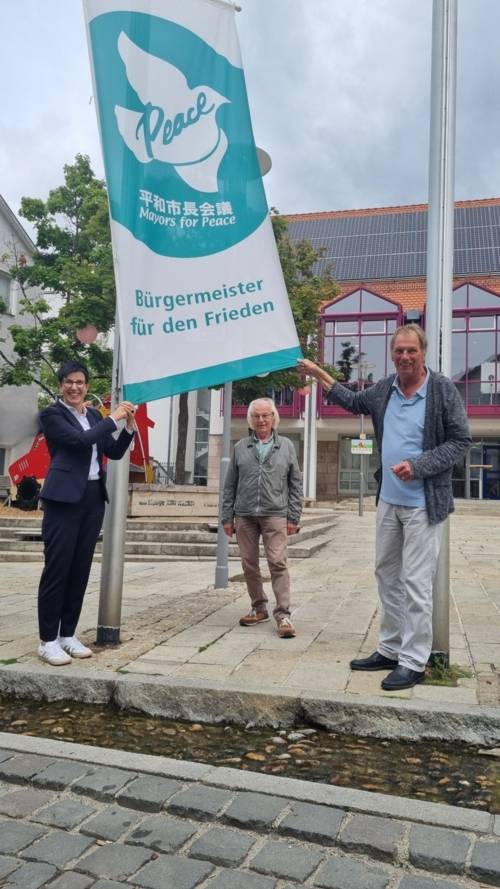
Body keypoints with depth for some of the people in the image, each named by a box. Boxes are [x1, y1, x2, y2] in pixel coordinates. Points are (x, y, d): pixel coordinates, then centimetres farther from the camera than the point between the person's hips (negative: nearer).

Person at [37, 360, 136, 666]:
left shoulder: (94, 415, 15)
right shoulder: (52, 414, -4)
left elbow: (114, 452, 13)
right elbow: (80, 440, -19)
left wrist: (129, 425, 0)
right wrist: (113, 418, -13)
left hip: (94, 498, 6)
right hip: (65, 498, -6)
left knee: (81, 569, 9)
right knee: (57, 568, -4)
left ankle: (68, 634, 19)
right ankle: (48, 640, 5)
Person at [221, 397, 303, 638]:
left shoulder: (286, 446, 9)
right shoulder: (241, 447, 11)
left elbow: (296, 484, 7)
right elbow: (230, 485, 11)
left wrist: (294, 517, 0)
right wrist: (227, 517, 6)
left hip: (274, 515, -2)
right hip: (244, 516, 3)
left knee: (278, 563, -9)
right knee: (249, 564, 8)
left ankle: (282, 614, -5)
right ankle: (259, 608, 23)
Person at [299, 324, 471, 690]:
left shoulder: (443, 390, -10)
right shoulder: (384, 389, 5)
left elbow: (460, 440, -7)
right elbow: (354, 402, 25)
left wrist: (418, 465, -18)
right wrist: (319, 374, 25)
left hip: (424, 504, -6)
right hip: (388, 501, 6)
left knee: (416, 584, -4)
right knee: (387, 576, 14)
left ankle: (414, 663, 8)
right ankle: (390, 650, 27)